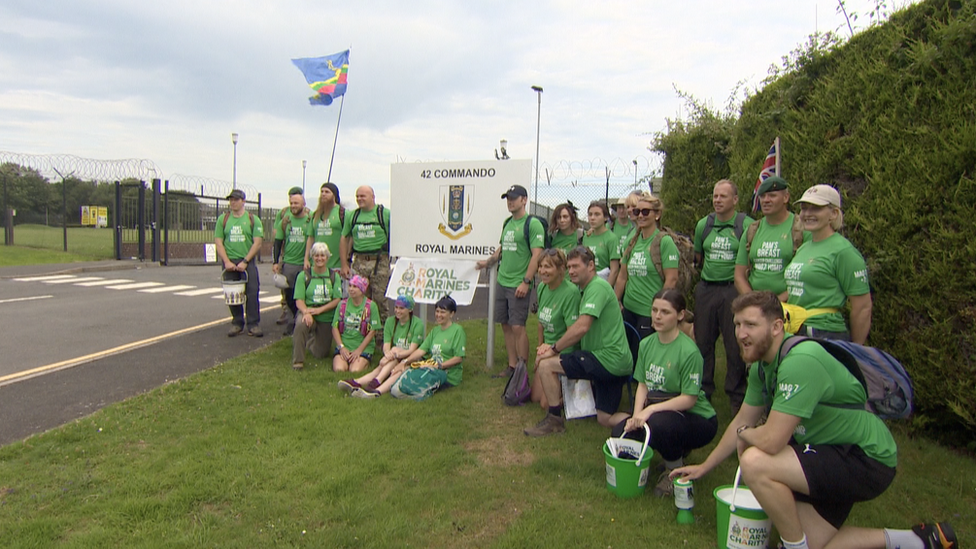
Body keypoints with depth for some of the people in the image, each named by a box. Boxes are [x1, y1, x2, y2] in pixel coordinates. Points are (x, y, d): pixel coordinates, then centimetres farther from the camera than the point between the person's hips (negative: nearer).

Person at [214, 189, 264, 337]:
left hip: (248, 262, -2)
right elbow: (218, 242, 5)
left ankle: (253, 325, -3)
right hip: (229, 262, 2)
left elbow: (257, 243, -3)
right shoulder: (223, 219, 10)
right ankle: (237, 324, 14)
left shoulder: (253, 219, 4)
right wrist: (227, 262, -7)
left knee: (252, 292, -9)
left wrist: (245, 261, -11)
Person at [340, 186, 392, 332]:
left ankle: (382, 329, 9)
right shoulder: (352, 216, 12)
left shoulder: (385, 213, 0)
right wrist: (344, 264, 9)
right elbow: (344, 239, 15)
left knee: (380, 298, -3)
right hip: (359, 261, 4)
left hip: (380, 261, -4)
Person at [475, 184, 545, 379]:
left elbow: (536, 255, -16)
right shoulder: (507, 223, 15)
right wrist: (488, 261, 19)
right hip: (502, 281, 8)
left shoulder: (532, 224, -10)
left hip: (518, 285, -8)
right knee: (506, 326, 11)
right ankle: (512, 366, 21)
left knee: (518, 326, -7)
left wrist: (526, 282, -20)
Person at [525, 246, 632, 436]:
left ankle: (554, 420, 1)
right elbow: (580, 329, 19)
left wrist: (554, 349, -13)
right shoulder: (587, 289, 19)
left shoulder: (598, 286, -14)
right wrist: (555, 346, 5)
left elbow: (582, 327, -24)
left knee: (546, 365, -11)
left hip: (607, 358, -11)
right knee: (606, 419, 16)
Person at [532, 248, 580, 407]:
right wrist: (540, 348, 14)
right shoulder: (542, 287, 1)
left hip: (564, 352, -8)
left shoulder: (571, 292, -24)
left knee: (547, 403, -5)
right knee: (535, 397, 12)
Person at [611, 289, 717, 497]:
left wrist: (651, 409, -29)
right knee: (620, 433, -10)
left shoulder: (689, 351, -21)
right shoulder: (647, 344, 1)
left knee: (657, 423, -36)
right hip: (658, 411, 7)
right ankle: (677, 449, 15)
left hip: (697, 418, -7)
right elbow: (643, 385, 3)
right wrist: (637, 415, -13)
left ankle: (676, 470, -3)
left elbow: (689, 399, -21)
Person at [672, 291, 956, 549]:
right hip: (831, 454, 10)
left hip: (866, 461, -10)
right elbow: (743, 421, 14)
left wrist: (744, 434, -9)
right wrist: (703, 467, 20)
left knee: (755, 462, -28)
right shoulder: (761, 365, 1)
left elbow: (771, 440, -33)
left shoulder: (800, 361, -29)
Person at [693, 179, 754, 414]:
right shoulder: (703, 224, 8)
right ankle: (702, 392, 25)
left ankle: (737, 396, 15)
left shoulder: (747, 225, -6)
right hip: (705, 289, 4)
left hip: (733, 290, -4)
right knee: (702, 341, 11)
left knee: (735, 345, 1)